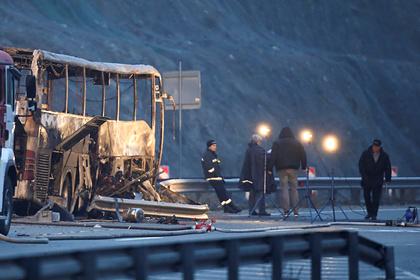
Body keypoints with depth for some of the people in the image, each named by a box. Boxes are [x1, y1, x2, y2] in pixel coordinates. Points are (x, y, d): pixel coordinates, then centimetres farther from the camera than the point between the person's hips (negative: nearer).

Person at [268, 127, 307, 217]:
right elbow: (303, 156, 8)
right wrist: (304, 167, 14)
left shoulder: (277, 143, 1)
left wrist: (270, 168, -4)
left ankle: (286, 210, -12)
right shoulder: (297, 143, 8)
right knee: (294, 189, 5)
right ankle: (296, 211, 1)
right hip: (294, 169, 2)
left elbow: (273, 157, -5)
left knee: (284, 188, -2)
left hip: (282, 169, -2)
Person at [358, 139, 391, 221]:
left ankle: (374, 214, -3)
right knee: (367, 197, 7)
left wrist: (387, 179, -4)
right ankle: (369, 212, 22)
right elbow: (361, 165, -4)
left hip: (378, 181, -1)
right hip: (367, 180, 1)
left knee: (376, 198, -6)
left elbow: (387, 168, 3)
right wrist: (364, 176, -15)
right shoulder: (365, 154, -4)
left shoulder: (384, 156, -2)